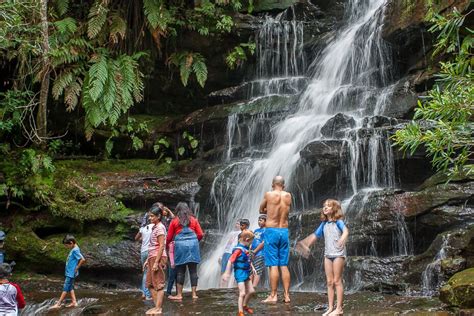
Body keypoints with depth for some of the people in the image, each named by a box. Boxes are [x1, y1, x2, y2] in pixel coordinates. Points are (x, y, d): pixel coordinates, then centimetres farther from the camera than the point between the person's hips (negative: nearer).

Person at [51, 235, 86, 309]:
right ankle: (74, 302, 17)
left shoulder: (75, 250, -21)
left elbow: (83, 260, -29)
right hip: (69, 272, 10)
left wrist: (77, 268, -18)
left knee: (65, 289, -2)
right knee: (70, 288, 14)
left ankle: (58, 304, 2)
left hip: (71, 273, -10)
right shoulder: (74, 249, 8)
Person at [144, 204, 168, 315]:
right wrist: (148, 260, 19)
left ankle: (158, 309, -4)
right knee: (150, 284, 12)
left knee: (158, 284, -6)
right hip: (152, 258, 10)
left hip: (158, 258, -10)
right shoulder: (155, 227, 15)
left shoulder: (160, 228, -12)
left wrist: (156, 262, -21)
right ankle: (157, 306, 17)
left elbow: (161, 246, -18)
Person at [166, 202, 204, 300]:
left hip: (180, 245, -1)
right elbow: (200, 234, 6)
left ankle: (179, 295, 3)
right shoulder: (193, 220, 10)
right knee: (193, 270, 4)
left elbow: (169, 237, 7)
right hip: (193, 244, 1)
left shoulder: (174, 221, 5)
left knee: (180, 271, 3)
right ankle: (194, 294, 4)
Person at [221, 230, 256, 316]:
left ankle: (244, 306, 37)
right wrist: (227, 273, -23)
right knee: (242, 293, -9)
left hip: (246, 273, 9)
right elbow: (230, 261, -22)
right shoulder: (238, 249, -21)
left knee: (251, 291, 17)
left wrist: (252, 267, 13)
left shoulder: (246, 249, 6)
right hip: (240, 273, -9)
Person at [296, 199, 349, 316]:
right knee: (329, 282, 6)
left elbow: (346, 231, -26)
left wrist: (342, 239, -46)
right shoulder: (324, 224, 10)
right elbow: (315, 235, 19)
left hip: (338, 254, -6)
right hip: (327, 254, 6)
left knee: (337, 281, -4)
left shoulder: (338, 222, -8)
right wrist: (306, 246, 21)